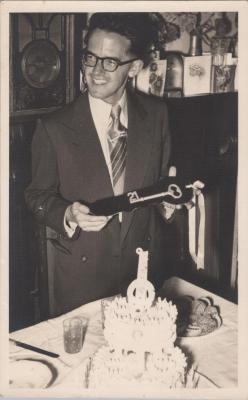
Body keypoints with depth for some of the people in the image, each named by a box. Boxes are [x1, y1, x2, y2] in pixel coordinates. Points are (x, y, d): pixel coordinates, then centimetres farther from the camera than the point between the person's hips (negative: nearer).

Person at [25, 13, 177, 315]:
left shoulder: (156, 114, -3)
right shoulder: (54, 128, -11)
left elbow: (161, 179, 8)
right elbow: (38, 196, -3)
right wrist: (68, 215, -22)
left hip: (146, 264, 3)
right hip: (82, 272, -2)